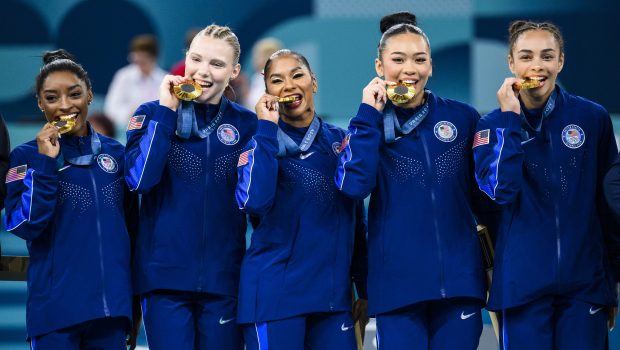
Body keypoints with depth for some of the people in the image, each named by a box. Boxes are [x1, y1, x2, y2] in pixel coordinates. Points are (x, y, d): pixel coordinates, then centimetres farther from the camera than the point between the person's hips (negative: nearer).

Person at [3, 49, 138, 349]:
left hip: (112, 304, 4)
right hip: (56, 309, -4)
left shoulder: (115, 153, 11)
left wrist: (136, 296, 15)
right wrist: (46, 163, -16)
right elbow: (23, 225, -13)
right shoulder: (27, 156, 0)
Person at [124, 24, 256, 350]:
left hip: (224, 277, 2)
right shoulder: (153, 113, 1)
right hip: (166, 274, -2)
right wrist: (167, 111, -13)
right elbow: (139, 179, -15)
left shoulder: (246, 123, 6)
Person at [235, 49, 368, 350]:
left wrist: (365, 286, 13)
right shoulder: (261, 141, -2)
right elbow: (253, 202, -22)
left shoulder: (340, 141, 11)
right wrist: (267, 129, -17)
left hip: (333, 293, 4)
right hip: (275, 293, -4)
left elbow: (356, 219, 16)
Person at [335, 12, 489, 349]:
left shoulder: (464, 118, 6)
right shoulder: (368, 123, 5)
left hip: (459, 277, 1)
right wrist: (370, 115, -10)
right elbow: (353, 186, -13)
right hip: (397, 283, -1)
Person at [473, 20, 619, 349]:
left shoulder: (593, 118, 3)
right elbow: (501, 191, -14)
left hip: (585, 281, 1)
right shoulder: (495, 124, 2)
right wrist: (510, 120, -12)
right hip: (523, 282, -1)